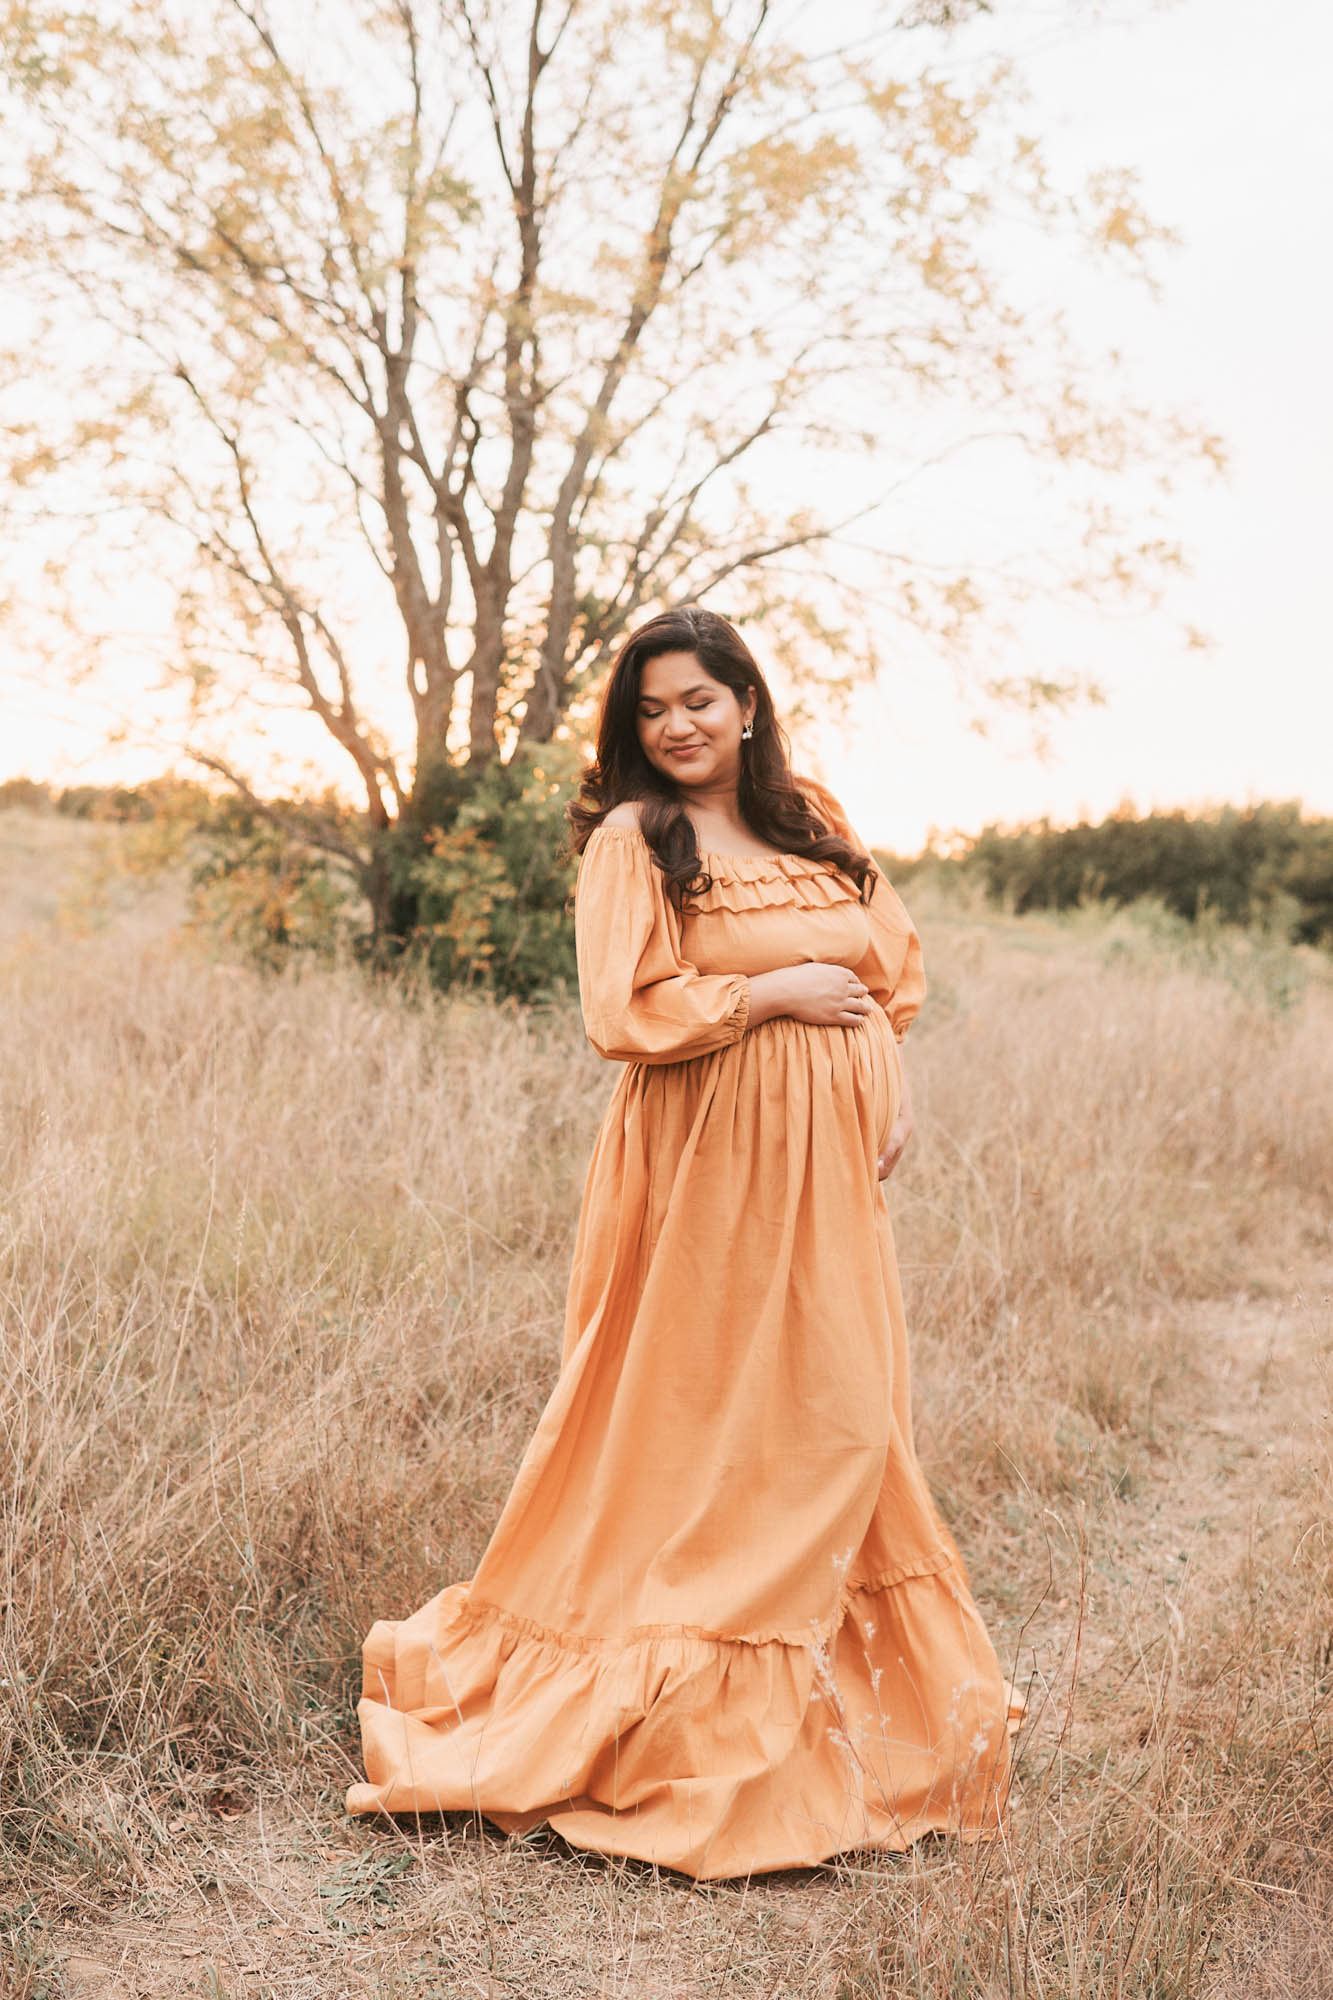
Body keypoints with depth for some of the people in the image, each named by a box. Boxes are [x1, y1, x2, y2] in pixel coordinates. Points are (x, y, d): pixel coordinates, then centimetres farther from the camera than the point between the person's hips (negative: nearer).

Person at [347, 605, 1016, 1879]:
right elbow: (625, 1012, -16)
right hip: (709, 1166, -6)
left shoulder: (812, 823, 13)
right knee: (706, 1420, -2)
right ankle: (693, 1710, 12)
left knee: (841, 1418, 10)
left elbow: (891, 958, 22)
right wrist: (775, 993, -13)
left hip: (826, 1169, 6)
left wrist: (895, 1085, 7)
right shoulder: (632, 837, -6)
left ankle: (837, 1700, 25)